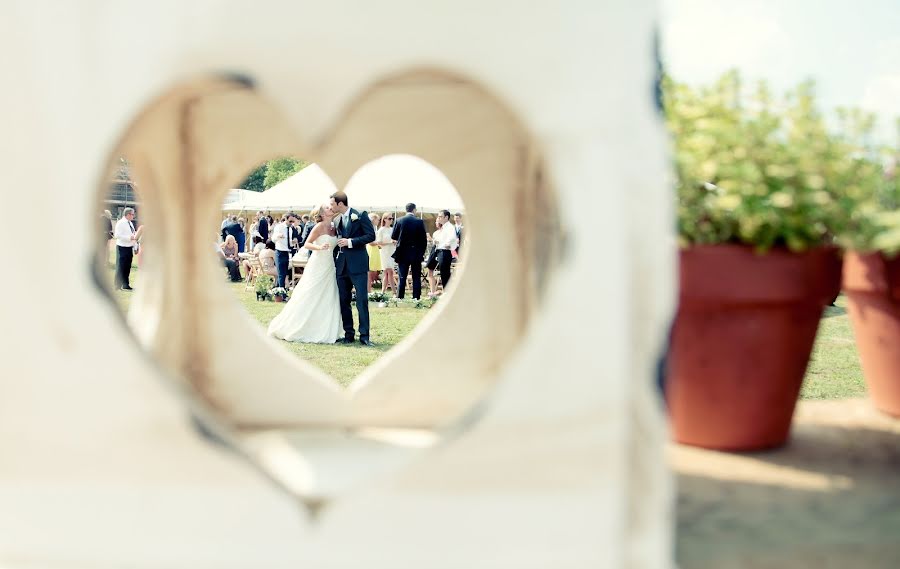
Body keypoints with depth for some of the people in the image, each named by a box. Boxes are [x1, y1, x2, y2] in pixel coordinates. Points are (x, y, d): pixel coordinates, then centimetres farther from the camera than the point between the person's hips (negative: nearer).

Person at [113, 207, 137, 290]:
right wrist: (129, 238, -23)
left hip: (129, 247, 8)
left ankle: (125, 285, 19)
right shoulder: (120, 223, -12)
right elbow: (117, 235, -20)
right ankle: (118, 286, 4)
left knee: (127, 268, 12)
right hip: (122, 247, -8)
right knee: (121, 267, -2)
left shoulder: (130, 223, 15)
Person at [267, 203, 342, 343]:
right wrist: (319, 247, -28)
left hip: (329, 268, 7)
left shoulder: (334, 229, 11)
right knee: (308, 299, -3)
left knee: (328, 300, 4)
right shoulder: (319, 227, -9)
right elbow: (307, 244, -13)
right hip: (318, 267, -7)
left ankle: (324, 333, 11)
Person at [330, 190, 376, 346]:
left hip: (357, 264, -6)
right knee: (343, 301, 7)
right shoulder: (336, 220, 12)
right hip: (341, 265, 6)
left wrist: (350, 242, -16)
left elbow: (371, 235, -10)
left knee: (362, 300, -6)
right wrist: (334, 260, 11)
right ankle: (348, 334, 15)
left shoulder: (360, 216, -5)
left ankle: (364, 335, -3)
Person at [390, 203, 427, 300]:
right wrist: (422, 252, 8)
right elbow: (424, 239, -4)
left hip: (403, 253, 1)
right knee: (416, 278, 5)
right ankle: (416, 298, 3)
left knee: (402, 277, 5)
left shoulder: (399, 221, -4)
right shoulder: (419, 222, -6)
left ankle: (399, 298, 3)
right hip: (416, 254, -1)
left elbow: (393, 236, 0)